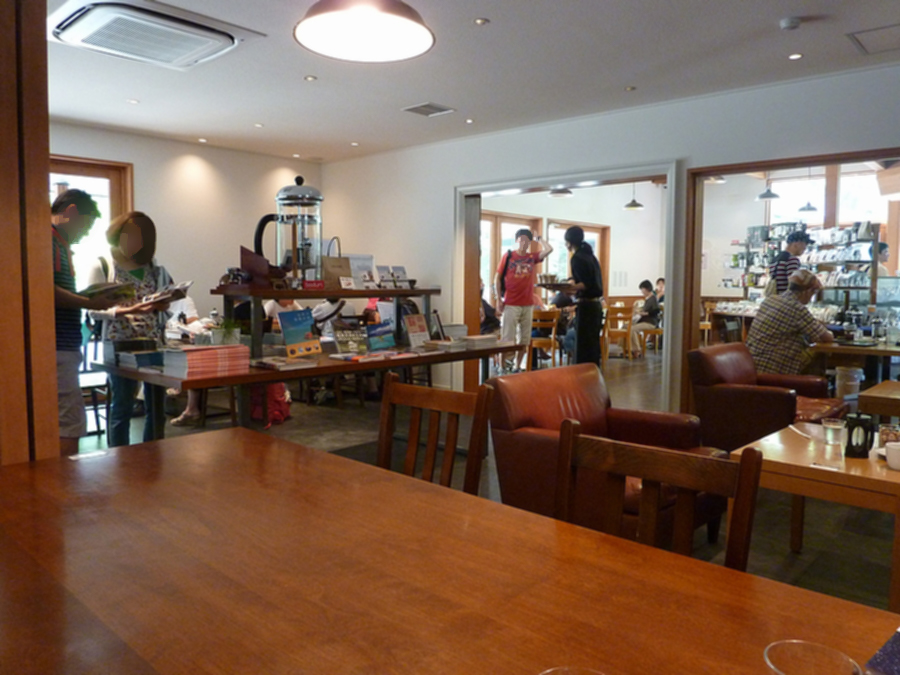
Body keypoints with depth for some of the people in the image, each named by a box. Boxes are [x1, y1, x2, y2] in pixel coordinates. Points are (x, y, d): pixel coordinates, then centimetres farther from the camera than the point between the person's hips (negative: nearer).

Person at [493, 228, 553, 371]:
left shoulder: (532, 257, 8)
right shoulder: (508, 255, 0)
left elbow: (549, 249, -2)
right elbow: (497, 278, 0)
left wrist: (538, 239, 9)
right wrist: (498, 299, -6)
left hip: (528, 304, 4)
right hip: (510, 304, -4)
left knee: (524, 339, 7)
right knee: (507, 338, -5)